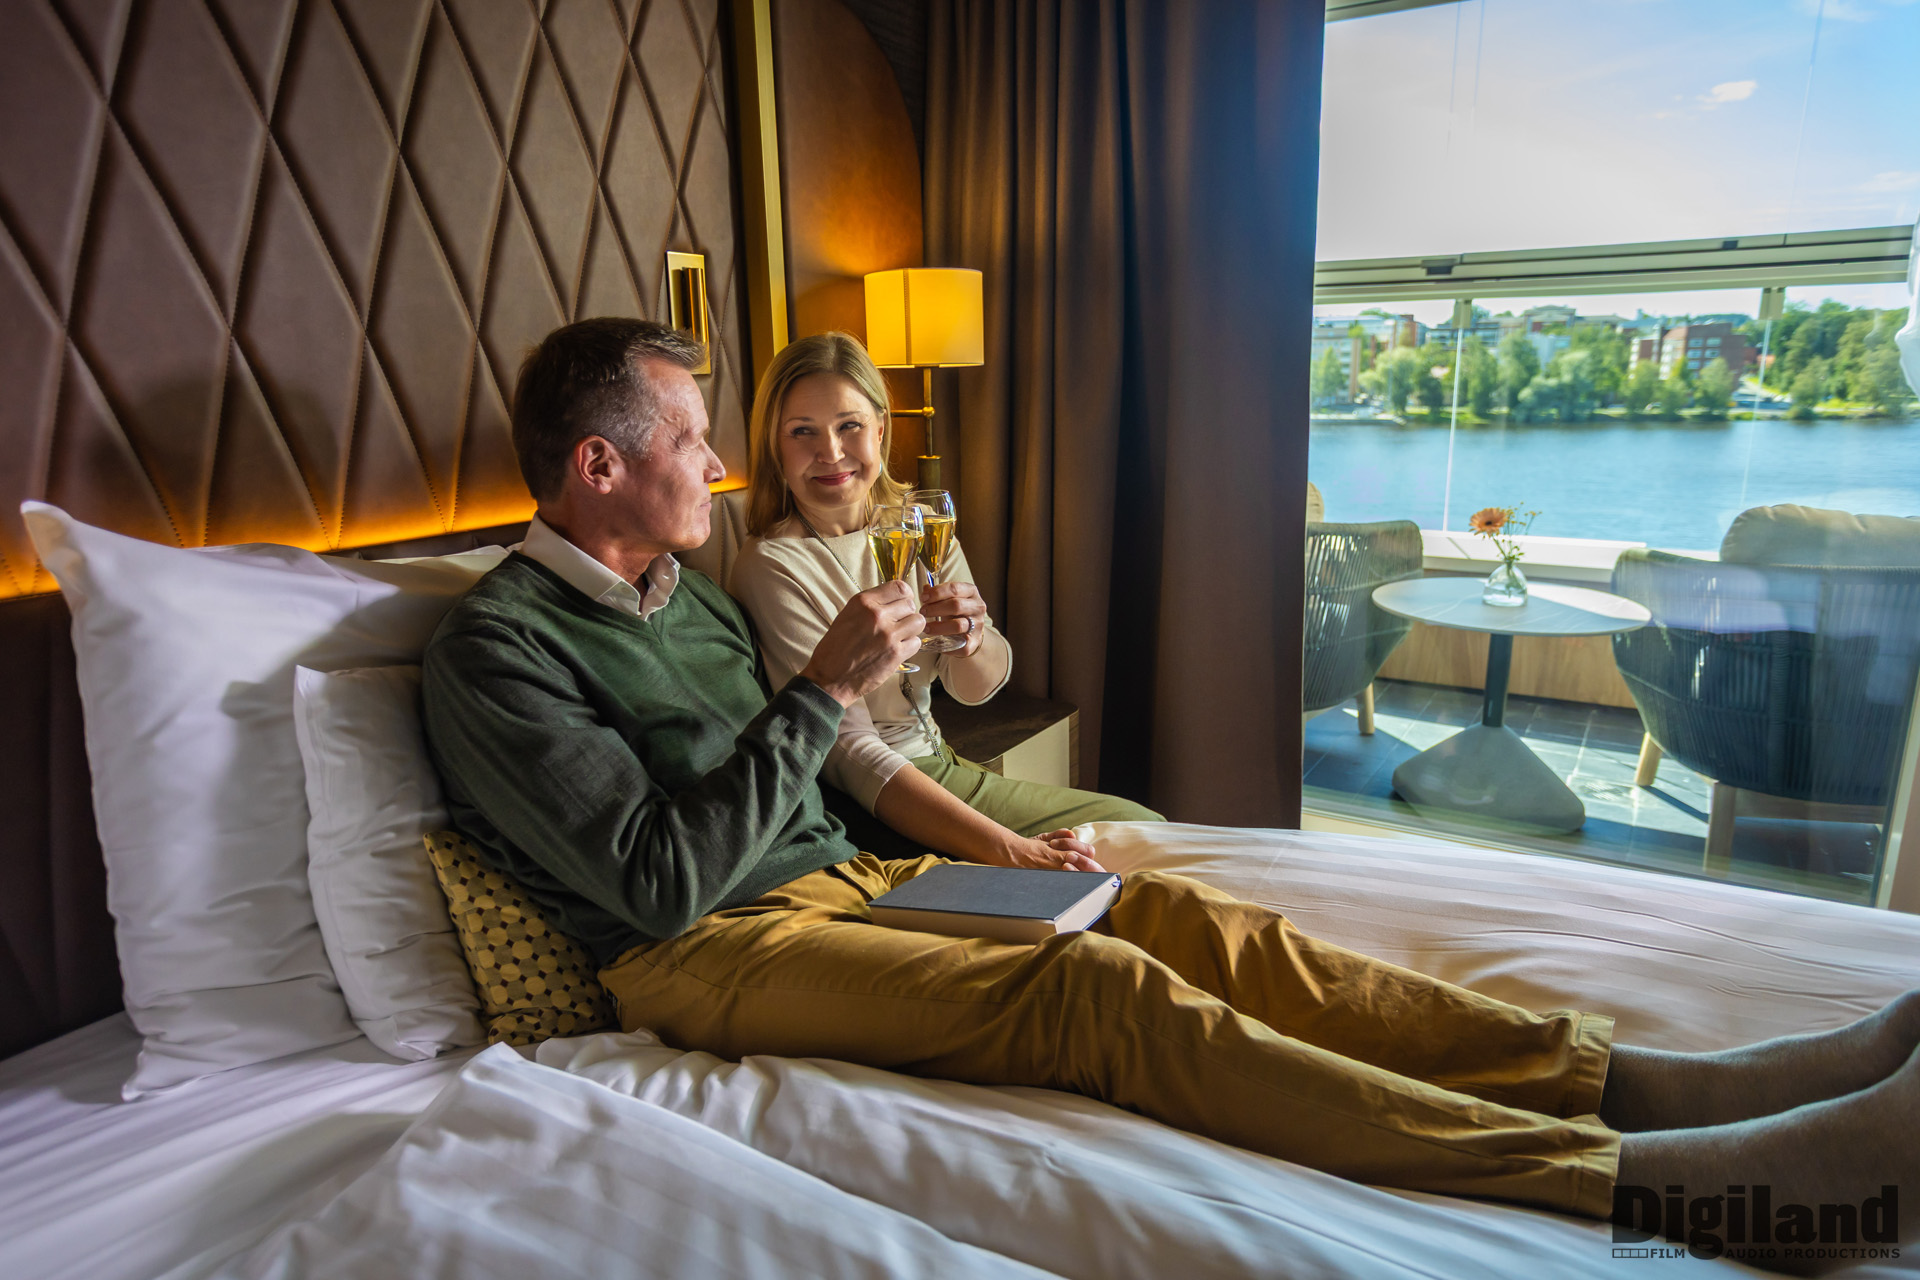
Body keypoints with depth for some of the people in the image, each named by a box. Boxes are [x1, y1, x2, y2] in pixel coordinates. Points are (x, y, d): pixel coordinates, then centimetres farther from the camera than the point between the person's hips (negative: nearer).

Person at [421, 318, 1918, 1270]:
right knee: (1103, 987, -29)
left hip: (844, 871, 8)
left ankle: (1635, 1073, -14)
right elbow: (660, 880, -18)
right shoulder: (496, 644, -9)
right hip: (712, 954, -7)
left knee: (1180, 917, -12)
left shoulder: (689, 588, 17)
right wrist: (825, 693, -16)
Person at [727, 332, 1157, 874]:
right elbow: (849, 753, -24)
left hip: (941, 767, 7)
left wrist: (972, 635, -22)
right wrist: (1005, 849, -33)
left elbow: (976, 688, 3)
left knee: (1144, 826, 8)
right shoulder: (771, 566, -19)